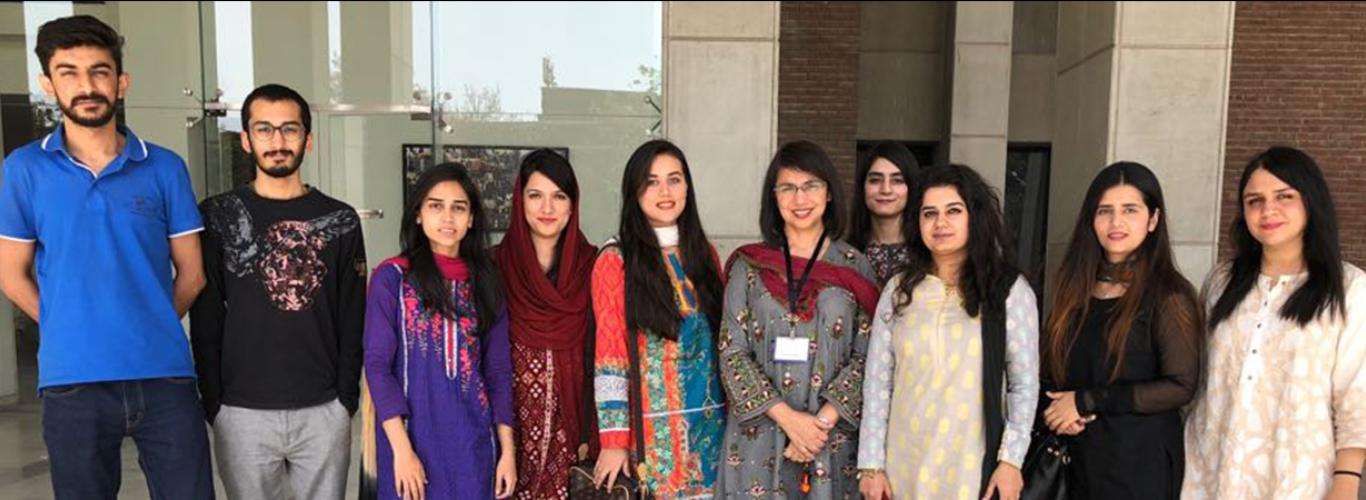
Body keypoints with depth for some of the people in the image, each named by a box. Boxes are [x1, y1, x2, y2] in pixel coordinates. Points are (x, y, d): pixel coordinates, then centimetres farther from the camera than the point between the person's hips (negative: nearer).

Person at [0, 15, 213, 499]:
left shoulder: (165, 168, 2)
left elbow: (190, 272, 6)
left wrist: (151, 331, 6)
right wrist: (70, 331, 6)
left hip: (165, 375, 0)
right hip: (72, 382, 0)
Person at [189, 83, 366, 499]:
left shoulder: (339, 220, 5)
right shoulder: (217, 217, 3)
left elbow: (352, 319, 5)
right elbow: (205, 322, 2)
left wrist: (346, 398, -1)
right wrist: (213, 404, -3)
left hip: (323, 411, 1)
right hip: (243, 412, 0)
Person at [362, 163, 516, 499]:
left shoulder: (485, 281, 6)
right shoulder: (391, 277, -3)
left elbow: (498, 370, 7)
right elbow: (377, 365, -7)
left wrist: (507, 448, 2)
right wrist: (401, 448, -14)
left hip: (473, 442, 3)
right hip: (413, 438, -3)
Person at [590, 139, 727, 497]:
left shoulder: (704, 252, 9)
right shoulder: (616, 261, -4)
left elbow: (723, 338, 13)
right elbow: (609, 354, -9)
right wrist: (614, 438, -13)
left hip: (712, 422, 4)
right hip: (654, 427, -4)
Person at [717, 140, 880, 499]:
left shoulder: (854, 267, 2)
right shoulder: (749, 266, 2)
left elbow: (866, 356, -2)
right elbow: (732, 352, -3)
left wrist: (824, 420, -13)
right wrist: (788, 417, -12)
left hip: (833, 438, 0)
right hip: (759, 434, 0)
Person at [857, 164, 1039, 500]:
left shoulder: (1010, 290, -2)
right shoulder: (898, 290, 2)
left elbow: (1025, 384, -1)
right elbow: (877, 381, 2)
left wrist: (1011, 460, -8)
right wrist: (871, 463, 0)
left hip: (974, 465, -2)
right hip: (905, 463, 2)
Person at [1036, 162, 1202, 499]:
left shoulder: (1168, 295, -9)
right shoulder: (1075, 288, 6)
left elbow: (1180, 386, -15)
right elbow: (1051, 369, 11)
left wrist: (1087, 401, -16)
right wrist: (1054, 408, -9)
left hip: (1140, 462, -4)